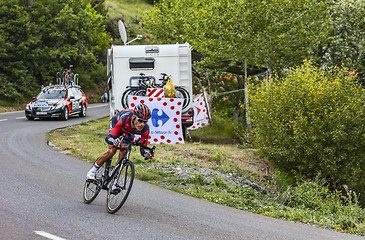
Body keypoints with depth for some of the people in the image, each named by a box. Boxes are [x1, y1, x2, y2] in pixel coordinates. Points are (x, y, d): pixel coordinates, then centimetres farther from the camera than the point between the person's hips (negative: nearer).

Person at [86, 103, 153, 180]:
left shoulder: (145, 129, -35)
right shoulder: (125, 119, -45)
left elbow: (143, 148, -24)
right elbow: (108, 138, -45)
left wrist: (146, 153, -48)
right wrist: (114, 141, -69)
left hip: (128, 132, 3)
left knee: (123, 154, -14)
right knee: (111, 151, -17)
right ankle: (92, 171, 2)